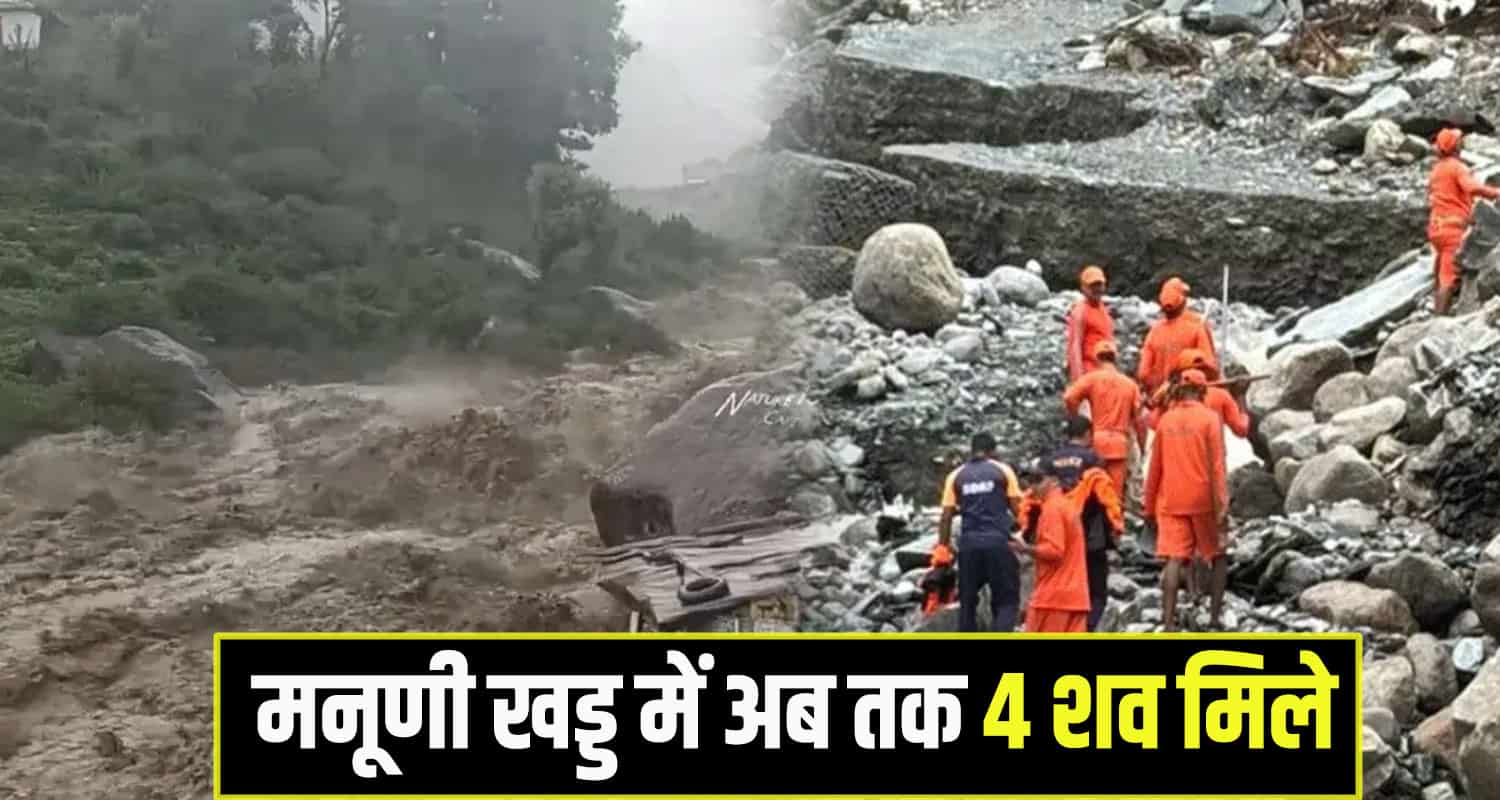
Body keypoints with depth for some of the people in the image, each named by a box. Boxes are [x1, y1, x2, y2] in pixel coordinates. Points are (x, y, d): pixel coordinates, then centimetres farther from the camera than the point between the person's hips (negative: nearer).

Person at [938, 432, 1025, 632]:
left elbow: (946, 516, 5)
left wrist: (944, 547, 11)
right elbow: (1018, 509, 0)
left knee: (967, 602, 13)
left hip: (969, 543, 2)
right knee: (1007, 600, 4)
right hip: (998, 541, -2)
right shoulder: (1003, 471, 5)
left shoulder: (956, 476, 10)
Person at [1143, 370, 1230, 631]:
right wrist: (1222, 506, -11)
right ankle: (1215, 615, 8)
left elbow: (1155, 467, 11)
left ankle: (1169, 622, -12)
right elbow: (1217, 465, -10)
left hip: (1171, 502, 3)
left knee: (1174, 559, -2)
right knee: (1218, 556, 14)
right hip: (1203, 501, -3)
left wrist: (1149, 506, 17)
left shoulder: (1166, 419, 7)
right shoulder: (1210, 418, -4)